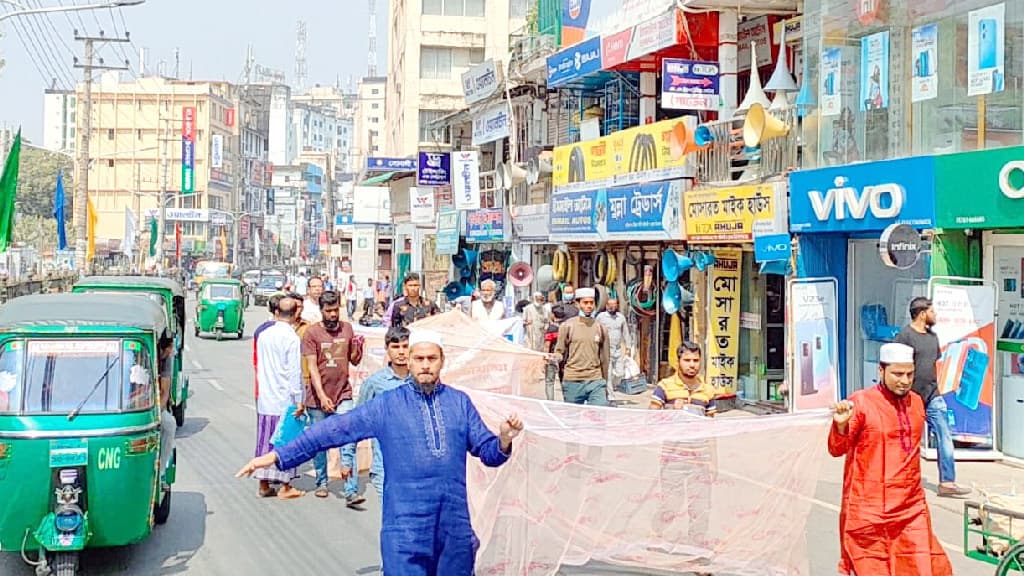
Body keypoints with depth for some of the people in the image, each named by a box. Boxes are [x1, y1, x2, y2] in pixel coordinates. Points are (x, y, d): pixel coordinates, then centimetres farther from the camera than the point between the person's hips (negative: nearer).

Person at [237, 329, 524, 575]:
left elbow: (488, 452, 10)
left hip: (455, 526, 3)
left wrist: (504, 439, -14)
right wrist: (277, 456, -4)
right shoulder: (387, 405, 2)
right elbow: (334, 430, -1)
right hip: (406, 526, -2)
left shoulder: (460, 402, 9)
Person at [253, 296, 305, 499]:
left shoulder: (263, 335, 7)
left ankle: (264, 484, 17)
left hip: (265, 398, 6)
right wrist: (299, 400, -13)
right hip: (285, 399, -6)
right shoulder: (291, 338, -13)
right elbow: (295, 372, -15)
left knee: (265, 441, 11)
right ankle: (285, 487, 6)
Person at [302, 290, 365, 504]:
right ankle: (321, 483, 29)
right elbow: (312, 367, -11)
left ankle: (351, 492, -11)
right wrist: (322, 396, -20)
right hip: (318, 397, -2)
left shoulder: (347, 328, 6)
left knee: (348, 443, -8)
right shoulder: (312, 332, -6)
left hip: (343, 395, 2)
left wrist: (358, 349, -9)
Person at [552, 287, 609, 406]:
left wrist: (605, 384, 17)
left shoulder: (601, 328, 11)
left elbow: (604, 358, 16)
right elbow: (560, 352, 5)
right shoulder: (567, 326, 4)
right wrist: (557, 358, -17)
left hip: (596, 381, 2)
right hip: (572, 382, -1)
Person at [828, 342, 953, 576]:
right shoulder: (861, 402, -9)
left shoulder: (917, 403, 9)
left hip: (911, 510, 5)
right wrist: (841, 425, -33)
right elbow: (837, 449, -14)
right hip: (868, 511, -5)